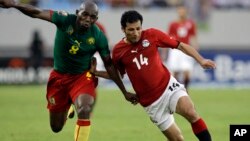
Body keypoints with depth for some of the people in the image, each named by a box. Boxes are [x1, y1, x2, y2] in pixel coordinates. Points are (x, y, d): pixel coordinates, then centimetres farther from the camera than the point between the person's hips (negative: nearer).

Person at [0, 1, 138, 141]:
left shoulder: (98, 37, -16)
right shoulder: (65, 20, -20)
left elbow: (109, 65, -5)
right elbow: (37, 13, -30)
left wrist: (125, 92, -2)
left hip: (82, 77, -1)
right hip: (59, 76, 1)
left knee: (84, 111, -33)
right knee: (56, 127, 12)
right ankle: (68, 107, 49)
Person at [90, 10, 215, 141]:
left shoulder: (152, 35, -4)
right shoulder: (118, 51, -2)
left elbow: (180, 45, 2)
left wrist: (201, 60, -6)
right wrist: (95, 72, 5)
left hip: (168, 86, 0)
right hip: (151, 102, 0)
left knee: (190, 112, -28)